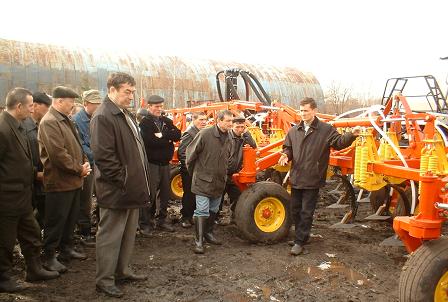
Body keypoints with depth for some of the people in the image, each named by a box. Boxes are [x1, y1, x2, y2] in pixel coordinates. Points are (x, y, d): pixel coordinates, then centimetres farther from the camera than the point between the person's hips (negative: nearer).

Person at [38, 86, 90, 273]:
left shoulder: (65, 120, 15)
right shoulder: (49, 122, -16)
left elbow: (76, 145, 20)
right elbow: (57, 153, -24)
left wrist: (84, 163, 3)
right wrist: (79, 169, -15)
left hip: (73, 180, 10)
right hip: (59, 181, -10)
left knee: (71, 218, 18)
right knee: (56, 221, 1)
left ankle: (66, 249, 32)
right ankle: (49, 257, 13)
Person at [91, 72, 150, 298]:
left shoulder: (125, 115, 15)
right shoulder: (103, 116, -16)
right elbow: (103, 156, -22)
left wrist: (139, 182, 15)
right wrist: (123, 181, -18)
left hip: (131, 188, 10)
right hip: (115, 191, -9)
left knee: (128, 234, 19)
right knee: (110, 236, 4)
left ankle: (122, 271, 34)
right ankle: (104, 280, 17)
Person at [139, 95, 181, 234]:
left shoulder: (167, 121, 12)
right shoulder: (145, 122, -6)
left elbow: (178, 135, -1)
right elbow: (149, 141, -21)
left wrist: (162, 135, -15)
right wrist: (168, 139, -11)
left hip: (165, 163, 6)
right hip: (151, 164, -6)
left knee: (165, 193, 12)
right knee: (150, 195, -4)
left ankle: (161, 220, 26)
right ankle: (144, 223, 7)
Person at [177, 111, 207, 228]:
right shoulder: (189, 133, -16)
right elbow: (182, 152, -21)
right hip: (189, 170, -8)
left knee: (196, 195, 15)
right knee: (189, 194, 2)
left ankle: (191, 215, 28)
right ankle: (185, 217, 15)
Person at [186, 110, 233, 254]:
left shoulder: (227, 138, 5)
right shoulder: (205, 134, -16)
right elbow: (191, 152, -8)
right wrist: (192, 171, 2)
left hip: (219, 181, 7)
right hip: (203, 180, -7)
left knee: (213, 210, 18)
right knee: (202, 210, -7)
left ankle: (208, 232, 35)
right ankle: (199, 241, -1)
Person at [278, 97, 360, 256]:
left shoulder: (326, 129, -4)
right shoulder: (294, 131, 7)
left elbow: (339, 142, -13)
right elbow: (288, 147, 16)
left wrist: (351, 135, -32)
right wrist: (286, 155, -6)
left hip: (312, 180, -5)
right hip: (296, 178, 5)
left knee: (306, 212, 3)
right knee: (296, 210, 15)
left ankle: (299, 242, 14)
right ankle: (301, 235, 34)